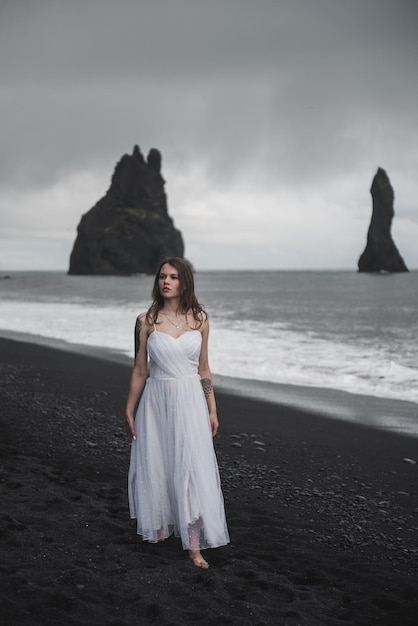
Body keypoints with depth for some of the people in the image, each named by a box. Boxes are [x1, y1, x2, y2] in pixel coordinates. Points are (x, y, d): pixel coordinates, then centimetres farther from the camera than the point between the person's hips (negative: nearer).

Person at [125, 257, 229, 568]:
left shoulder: (200, 319, 0)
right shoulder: (146, 321, -4)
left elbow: (203, 369, 7)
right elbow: (140, 370, 1)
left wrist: (212, 410, 6)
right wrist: (130, 412, 3)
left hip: (190, 401, 0)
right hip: (156, 400, 0)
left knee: (192, 471, -1)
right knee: (155, 467, 11)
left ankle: (194, 546, 6)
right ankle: (159, 528, 34)